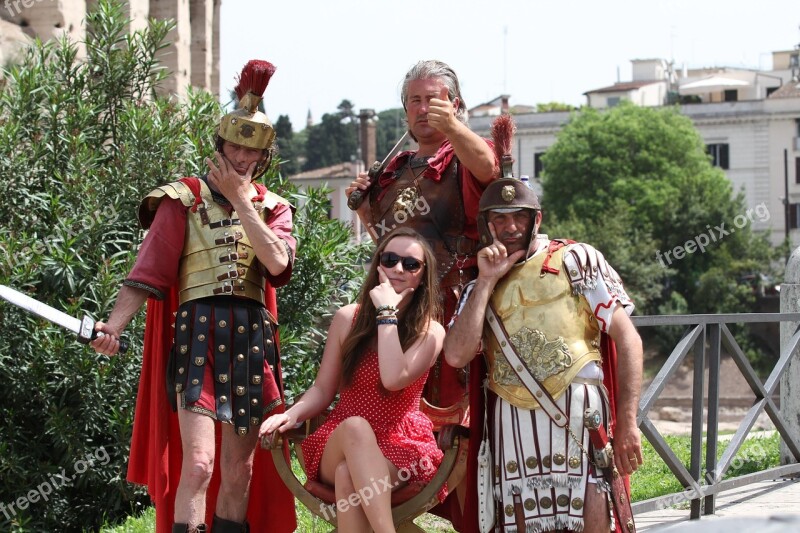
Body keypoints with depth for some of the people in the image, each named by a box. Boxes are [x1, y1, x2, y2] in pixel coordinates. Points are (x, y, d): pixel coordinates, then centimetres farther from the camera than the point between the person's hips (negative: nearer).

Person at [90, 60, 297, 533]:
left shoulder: (272, 207, 13)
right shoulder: (184, 201, 2)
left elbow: (277, 262, -9)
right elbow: (149, 274, -6)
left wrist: (240, 198, -6)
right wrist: (115, 325, -22)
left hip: (252, 336, 4)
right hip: (199, 330, -4)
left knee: (240, 470, 7)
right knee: (199, 463, -16)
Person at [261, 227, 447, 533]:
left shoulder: (430, 332, -1)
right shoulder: (348, 318, 7)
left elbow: (394, 378, -20)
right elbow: (322, 390, 9)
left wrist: (387, 313, -14)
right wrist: (291, 415, -12)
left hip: (400, 448, -2)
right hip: (340, 445, 2)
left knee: (348, 474, -38)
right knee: (355, 426, -38)